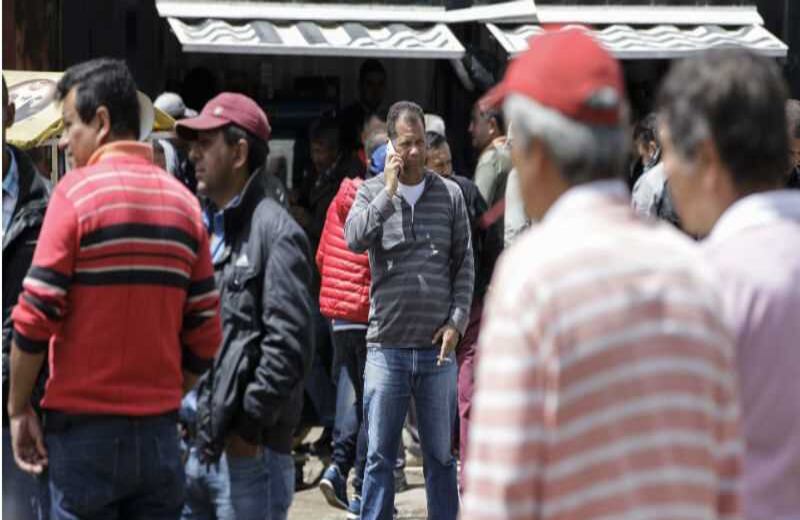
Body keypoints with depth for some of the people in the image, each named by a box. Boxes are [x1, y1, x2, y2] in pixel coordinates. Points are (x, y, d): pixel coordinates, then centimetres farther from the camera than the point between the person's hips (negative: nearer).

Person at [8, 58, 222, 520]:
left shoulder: (78, 190, -8)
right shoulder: (183, 201, 7)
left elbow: (35, 317, -12)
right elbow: (204, 337, 6)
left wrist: (18, 409, -2)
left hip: (85, 429, -4)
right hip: (159, 432, 5)